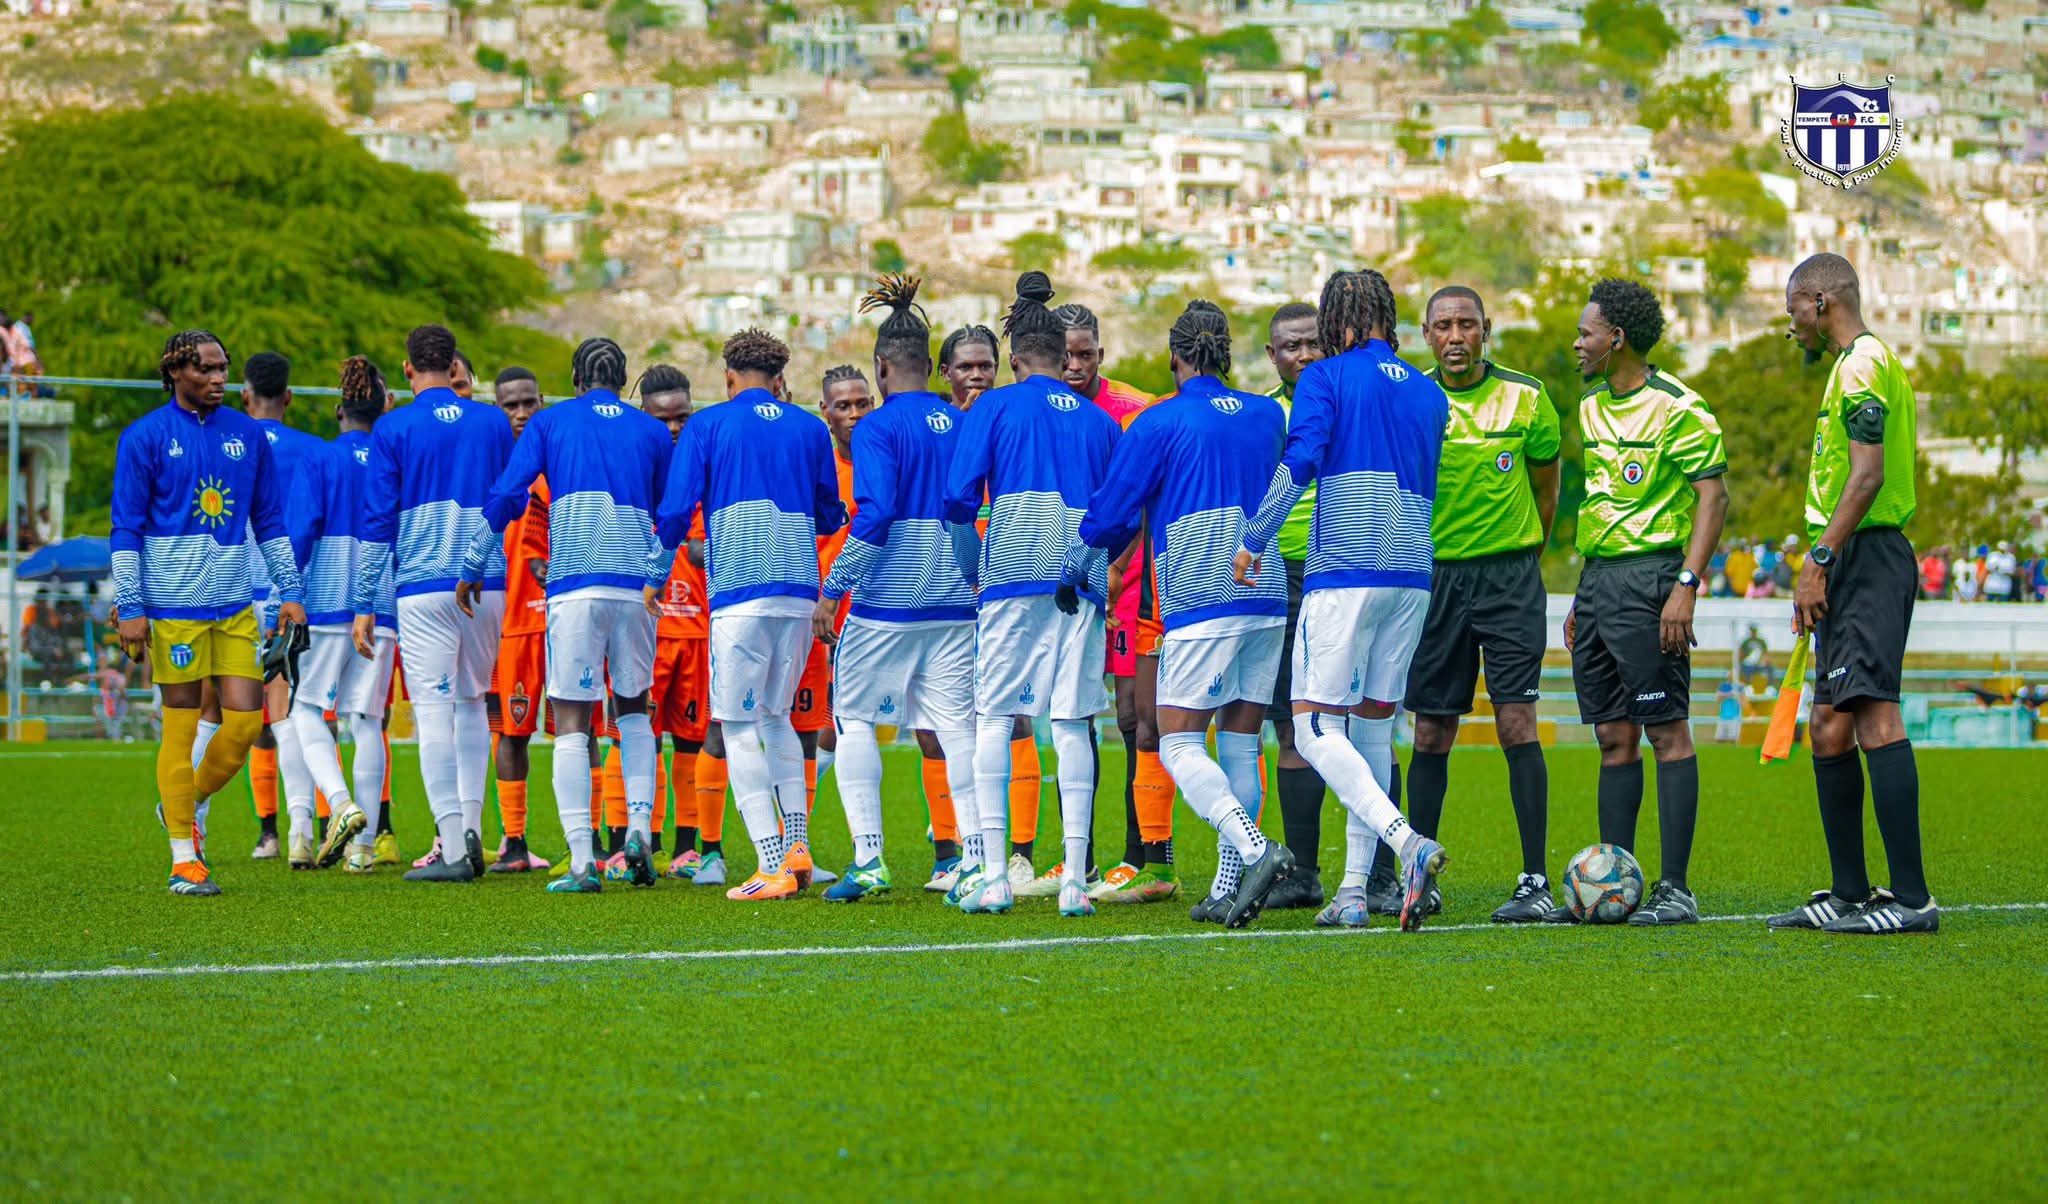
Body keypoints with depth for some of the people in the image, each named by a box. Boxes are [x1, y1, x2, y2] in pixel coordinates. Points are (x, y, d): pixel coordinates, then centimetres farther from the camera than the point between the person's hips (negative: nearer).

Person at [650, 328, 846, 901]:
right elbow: (831, 516, 20)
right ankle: (796, 846, 13)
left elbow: (675, 509, 0)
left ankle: (772, 867, -12)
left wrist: (656, 578, 14)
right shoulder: (810, 429, 14)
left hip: (739, 592, -4)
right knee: (777, 717, 20)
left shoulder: (708, 425, 4)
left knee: (740, 726, -2)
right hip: (800, 593, 4)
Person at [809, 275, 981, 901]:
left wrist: (831, 590, -15)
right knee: (957, 724, 4)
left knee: (854, 717, 6)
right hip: (954, 602, 5)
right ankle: (976, 859, -4)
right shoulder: (962, 425, 9)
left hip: (885, 600, -5)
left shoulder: (878, 428, -8)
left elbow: (874, 515, -18)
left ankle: (868, 858, -3)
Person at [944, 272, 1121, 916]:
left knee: (994, 717, 2)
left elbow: (959, 497, -3)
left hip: (1013, 574, -3)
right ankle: (1074, 880, -3)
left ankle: (992, 877, -6)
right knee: (1072, 721, 2)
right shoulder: (1099, 419, 14)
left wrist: (964, 526, 18)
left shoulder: (995, 407, 4)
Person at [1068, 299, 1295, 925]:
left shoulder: (1159, 423, -3)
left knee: (1179, 744, -5)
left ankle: (1257, 851, -25)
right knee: (1240, 745, 9)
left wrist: (1072, 574, 17)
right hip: (1268, 599, 6)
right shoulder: (1268, 415, 12)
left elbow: (1111, 514, 1)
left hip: (1199, 605, -6)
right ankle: (1229, 891, 7)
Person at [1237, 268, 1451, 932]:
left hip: (1342, 573, -6)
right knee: (1373, 728, 11)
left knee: (1315, 728, -7)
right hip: (1412, 578, 6)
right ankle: (1356, 888, 9)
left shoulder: (1326, 378, 0)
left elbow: (1299, 461, -12)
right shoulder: (1428, 393, 16)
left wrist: (1252, 542, -5)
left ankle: (1409, 844, -26)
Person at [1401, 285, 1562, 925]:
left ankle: (1536, 880, -8)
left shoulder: (1526, 397, -1)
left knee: (1516, 723, -10)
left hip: (1508, 574, -2)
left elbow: (1544, 486, 11)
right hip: (1434, 577, 2)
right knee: (1431, 733, 5)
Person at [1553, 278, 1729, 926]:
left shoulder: (1676, 406, -10)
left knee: (1666, 730, -7)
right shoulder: (1592, 407, 16)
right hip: (1597, 579, 8)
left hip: (1649, 575, -8)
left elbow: (1713, 495, -13)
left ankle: (1675, 890, -7)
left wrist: (1686, 584, -21)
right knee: (1614, 737, 9)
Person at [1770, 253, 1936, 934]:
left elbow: (1868, 474, -19)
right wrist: (1822, 571, 22)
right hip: (1857, 562, 11)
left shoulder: (1862, 363, -10)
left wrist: (1819, 560, -20)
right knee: (1829, 728, 11)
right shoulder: (1855, 363, 22)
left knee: (1873, 714, -15)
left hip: (1867, 557, -11)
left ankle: (1911, 898, -18)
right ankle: (1850, 893, 16)